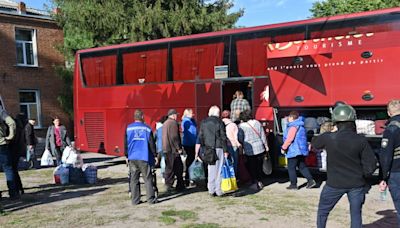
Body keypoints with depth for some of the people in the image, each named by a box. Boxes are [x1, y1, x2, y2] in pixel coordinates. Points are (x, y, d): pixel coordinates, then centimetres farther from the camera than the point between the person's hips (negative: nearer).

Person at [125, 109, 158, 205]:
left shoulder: (128, 128, 4)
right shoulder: (147, 128, -3)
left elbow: (126, 143, 9)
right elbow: (151, 143, -1)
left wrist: (127, 156, 17)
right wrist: (155, 155, 9)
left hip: (132, 157, 3)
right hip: (144, 157, -2)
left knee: (134, 179, 7)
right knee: (148, 179, 3)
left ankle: (135, 200, 10)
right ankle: (151, 199, 4)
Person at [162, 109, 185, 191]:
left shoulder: (165, 123, 18)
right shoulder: (173, 123, -11)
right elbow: (174, 137, -18)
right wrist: (179, 148, -13)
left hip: (166, 149, 9)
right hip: (173, 149, -9)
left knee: (169, 168, 12)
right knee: (178, 167, -3)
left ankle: (168, 185, 14)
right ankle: (180, 185, -1)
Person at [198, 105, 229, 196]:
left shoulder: (203, 122, 6)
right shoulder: (219, 122, -7)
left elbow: (200, 137, 8)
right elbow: (223, 137, -7)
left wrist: (204, 147, 15)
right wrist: (225, 150, -3)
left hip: (208, 149, 4)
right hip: (218, 148, -4)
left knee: (211, 170, 11)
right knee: (218, 170, 2)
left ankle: (211, 190, 14)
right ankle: (218, 190, 4)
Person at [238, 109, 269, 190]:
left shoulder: (241, 126, -12)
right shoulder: (257, 123, 1)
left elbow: (240, 139, -11)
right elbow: (263, 136, 5)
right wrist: (266, 146, 14)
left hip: (249, 150, -4)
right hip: (260, 148, 4)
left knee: (251, 167, 10)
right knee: (259, 166, 17)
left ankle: (255, 183, 9)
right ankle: (259, 182, 23)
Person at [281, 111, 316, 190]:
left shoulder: (293, 127, -17)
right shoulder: (300, 126, 13)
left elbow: (289, 139, -22)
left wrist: (283, 148, -12)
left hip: (294, 151, -9)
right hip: (301, 150, 10)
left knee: (291, 168, 1)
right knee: (302, 166, 16)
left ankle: (293, 185, 6)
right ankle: (311, 180, 12)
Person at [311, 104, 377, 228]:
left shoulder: (328, 138, -14)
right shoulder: (361, 140, -12)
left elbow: (314, 143, 7)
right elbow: (371, 164, -8)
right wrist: (363, 176, 9)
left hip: (335, 184, -1)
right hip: (356, 184, 1)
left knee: (322, 212, 18)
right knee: (356, 215, 14)